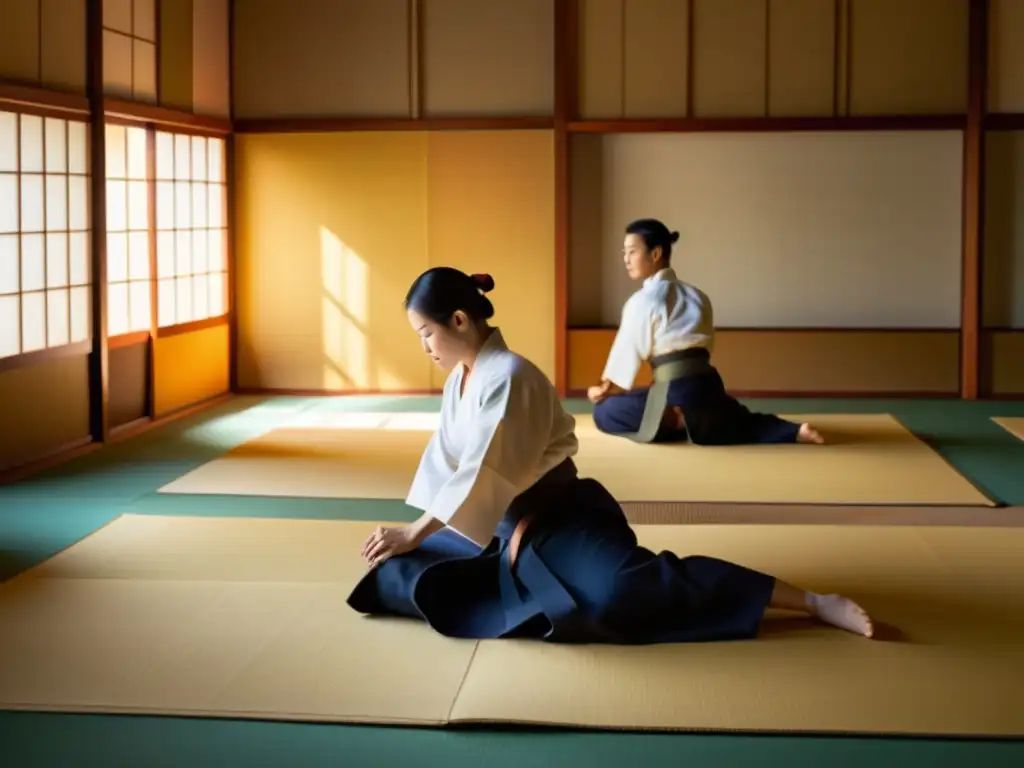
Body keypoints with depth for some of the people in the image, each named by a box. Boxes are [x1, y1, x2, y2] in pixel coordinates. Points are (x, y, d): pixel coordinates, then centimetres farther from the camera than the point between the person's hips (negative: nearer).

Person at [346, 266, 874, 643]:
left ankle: (815, 603, -30)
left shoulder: (508, 377, -21)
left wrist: (415, 533, -19)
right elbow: (445, 459, 16)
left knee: (623, 588, -36)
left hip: (561, 521, -9)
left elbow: (482, 475, -24)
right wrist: (410, 533, 11)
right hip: (506, 530, 9)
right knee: (399, 569, 2)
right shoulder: (459, 379, 8)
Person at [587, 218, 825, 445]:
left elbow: (628, 351, -2)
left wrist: (604, 389, 14)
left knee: (605, 412, 3)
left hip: (679, 394, -7)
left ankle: (674, 421, -12)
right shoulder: (697, 296, 17)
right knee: (739, 423, 33)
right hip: (708, 386, 7)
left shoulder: (643, 301, -6)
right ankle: (796, 431, 5)